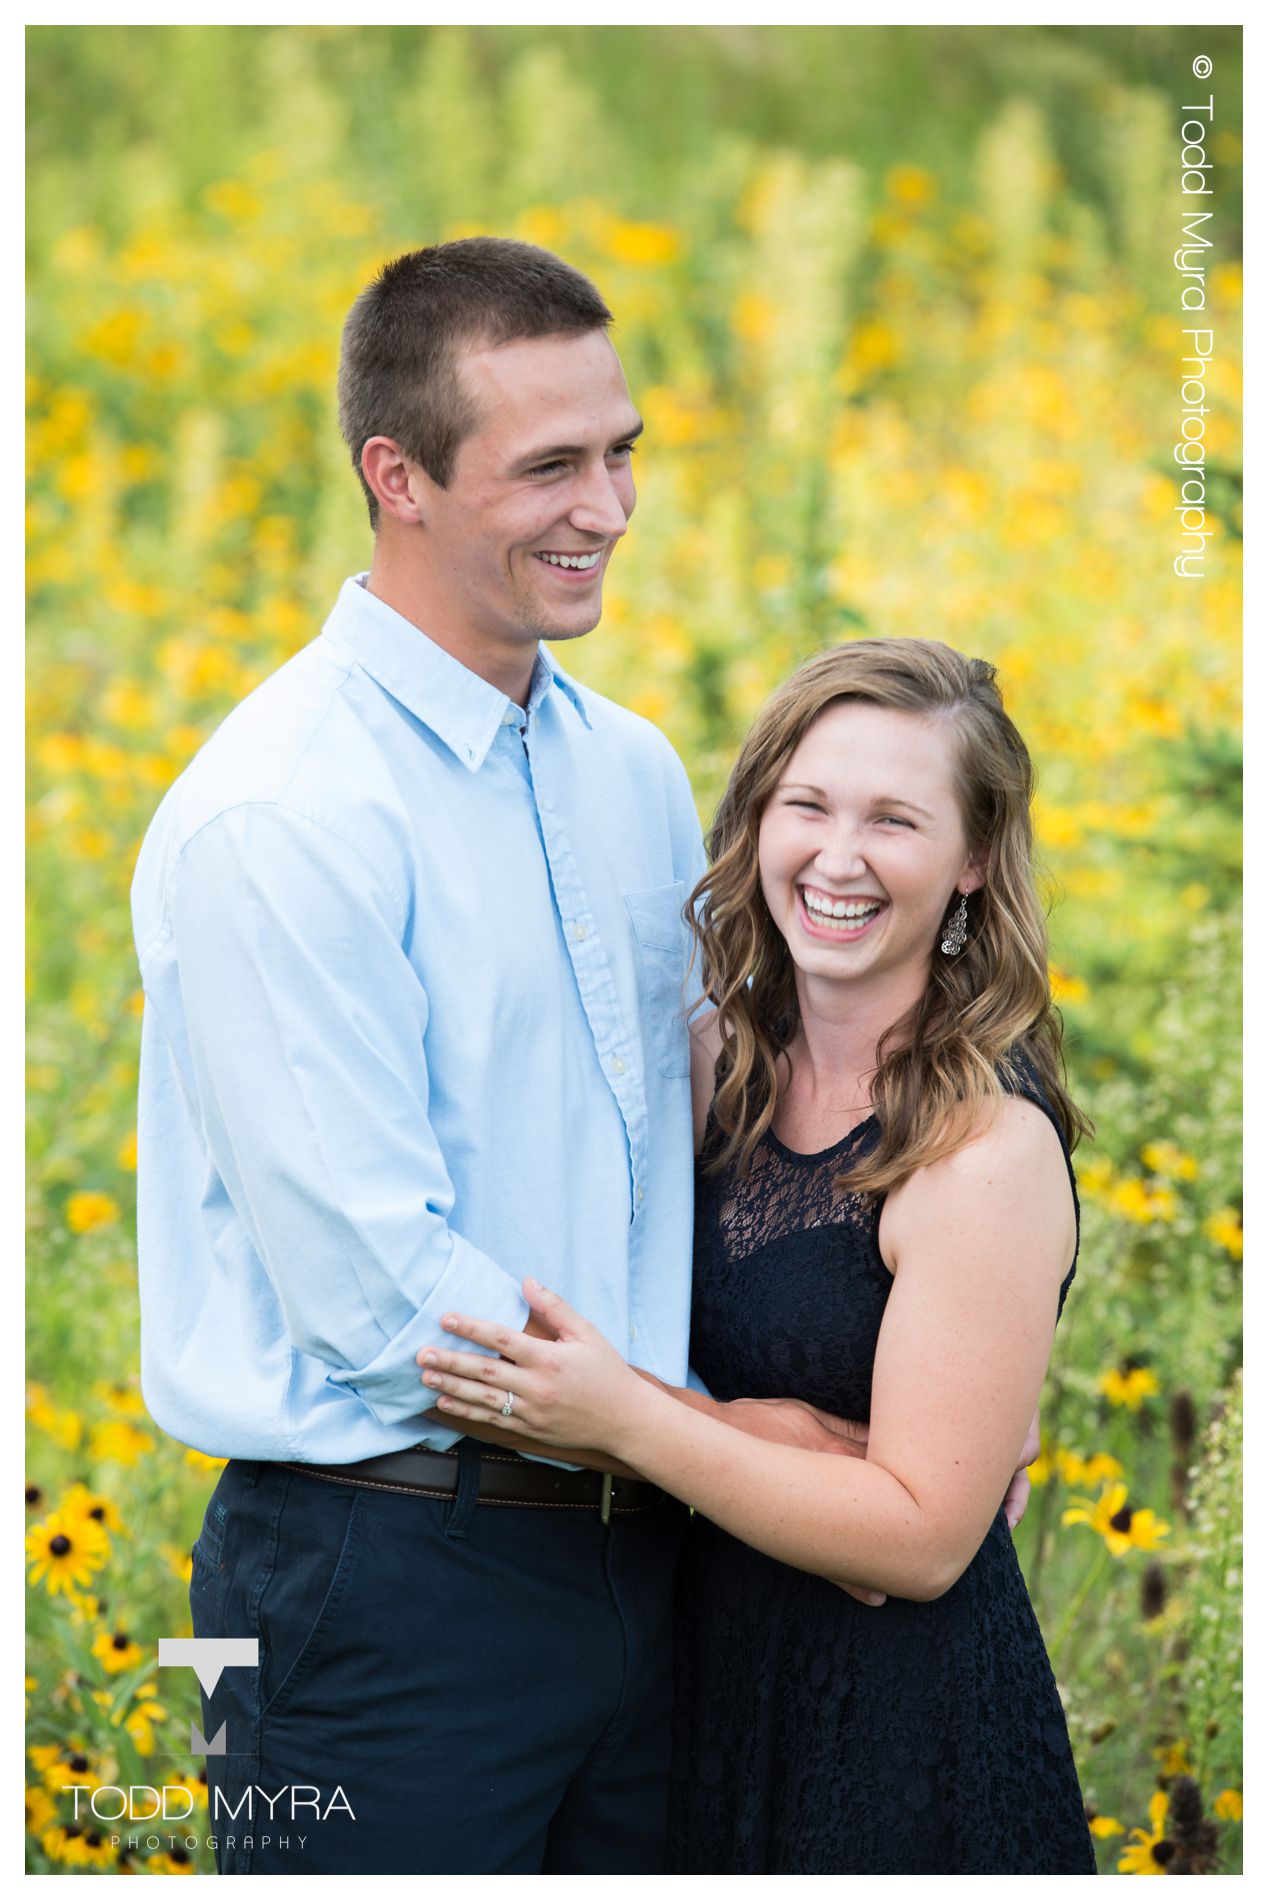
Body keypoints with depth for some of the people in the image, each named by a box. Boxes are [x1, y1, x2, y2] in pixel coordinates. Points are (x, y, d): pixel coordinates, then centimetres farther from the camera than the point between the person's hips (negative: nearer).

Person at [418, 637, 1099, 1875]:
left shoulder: (990, 1150, -20)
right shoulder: (727, 1062, 0)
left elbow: (923, 1538, -21)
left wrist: (620, 1418, -25)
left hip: (903, 1733, -6)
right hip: (716, 1681, 6)